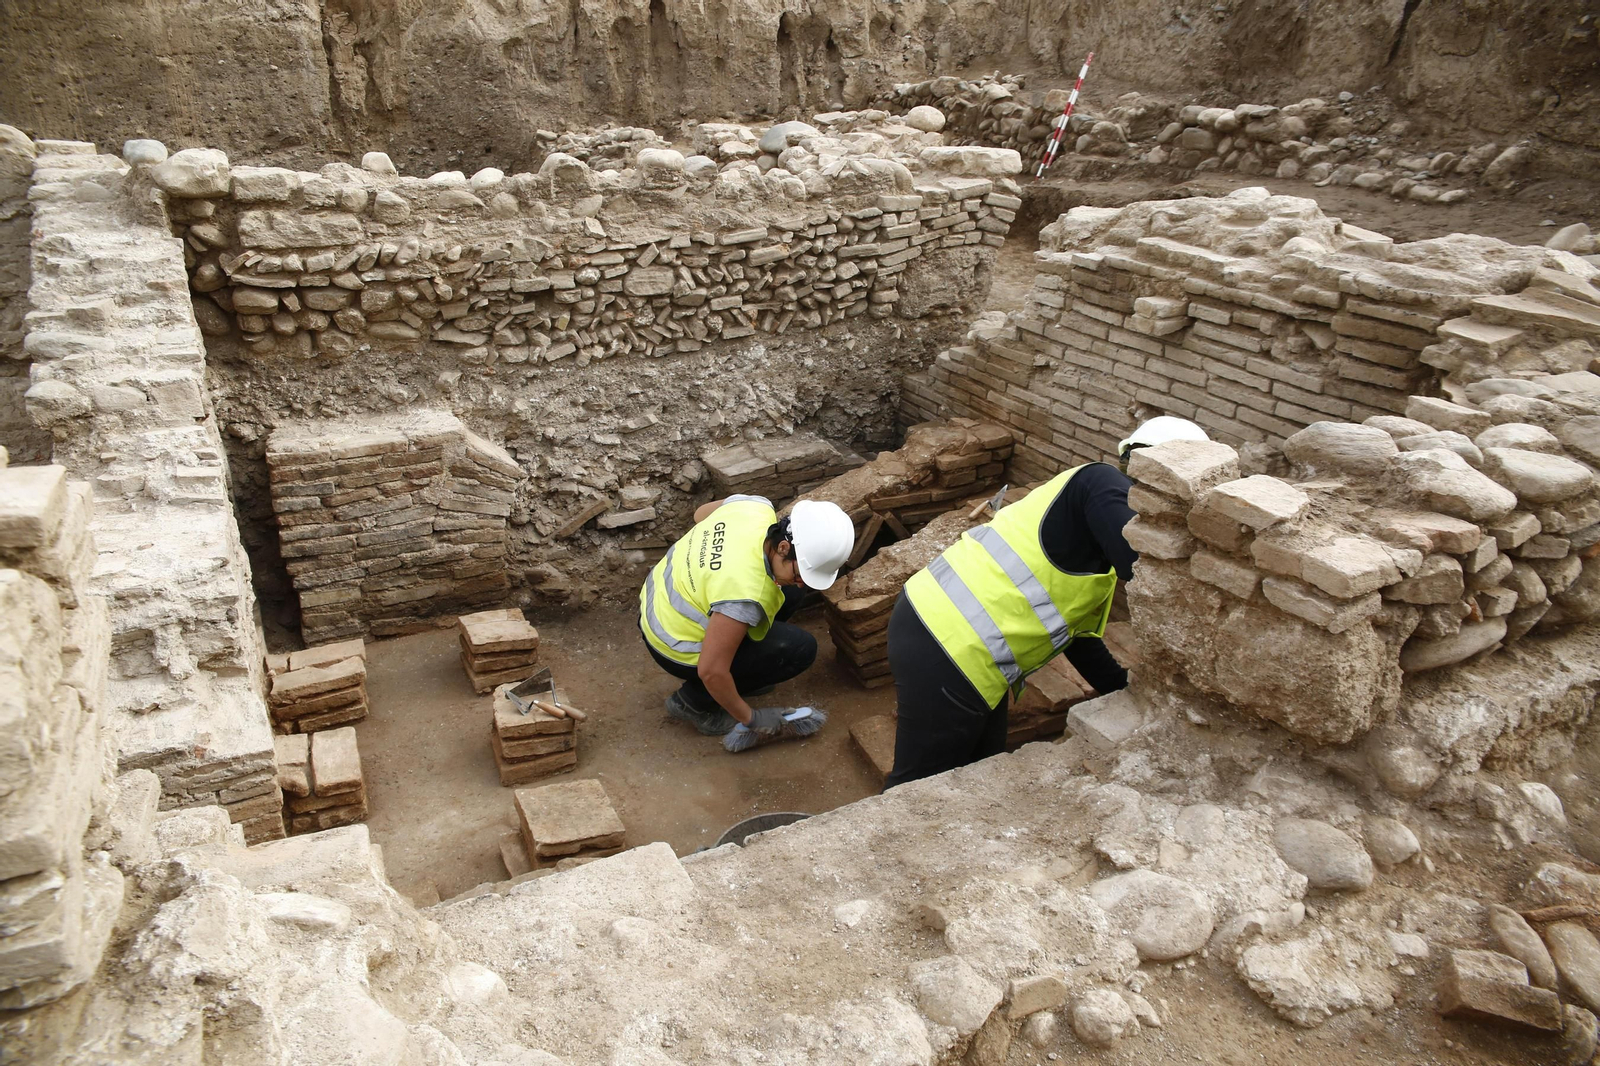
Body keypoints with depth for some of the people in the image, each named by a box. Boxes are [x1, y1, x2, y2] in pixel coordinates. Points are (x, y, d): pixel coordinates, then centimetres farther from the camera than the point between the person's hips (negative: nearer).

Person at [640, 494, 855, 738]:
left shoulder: (757, 507, -15)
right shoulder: (746, 591, -38)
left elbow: (701, 513, 8)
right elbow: (710, 671, -31)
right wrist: (750, 717, -15)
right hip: (676, 648, -8)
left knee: (790, 591, 4)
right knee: (800, 648, -12)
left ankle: (738, 676, 16)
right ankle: (693, 701, 0)